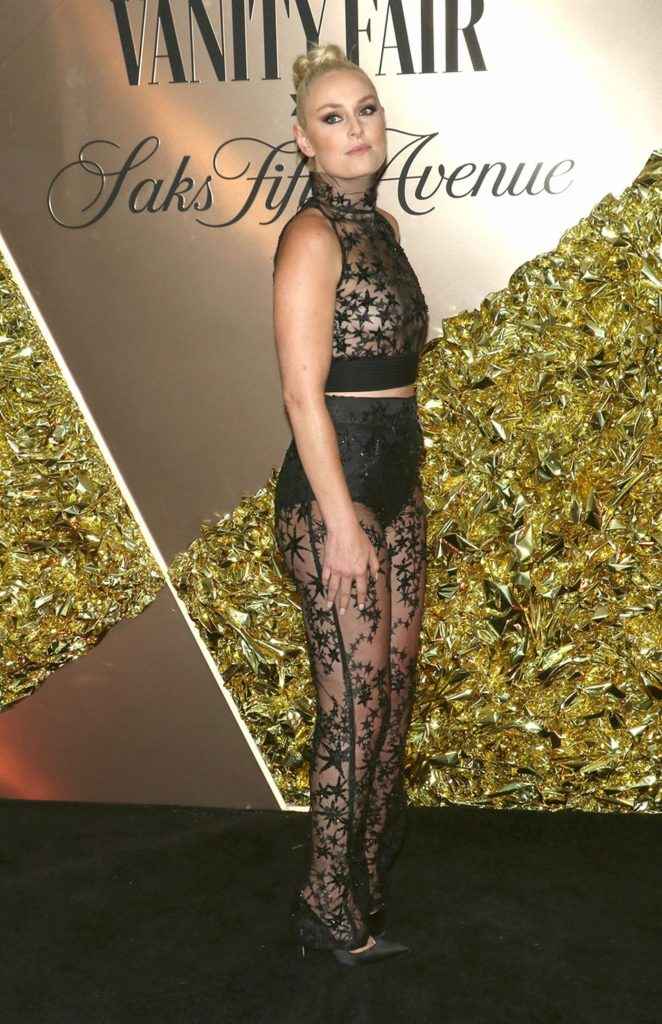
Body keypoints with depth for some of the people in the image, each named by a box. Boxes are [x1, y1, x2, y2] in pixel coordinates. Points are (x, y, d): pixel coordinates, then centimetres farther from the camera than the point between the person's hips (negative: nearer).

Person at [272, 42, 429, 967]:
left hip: (396, 484, 9)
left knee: (397, 683, 16)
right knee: (354, 705, -1)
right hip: (333, 493, -9)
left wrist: (404, 490, 19)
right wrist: (344, 525, -19)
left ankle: (378, 854, 33)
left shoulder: (380, 225, 13)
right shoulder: (313, 236, -13)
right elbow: (303, 393, -18)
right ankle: (332, 909, 14)